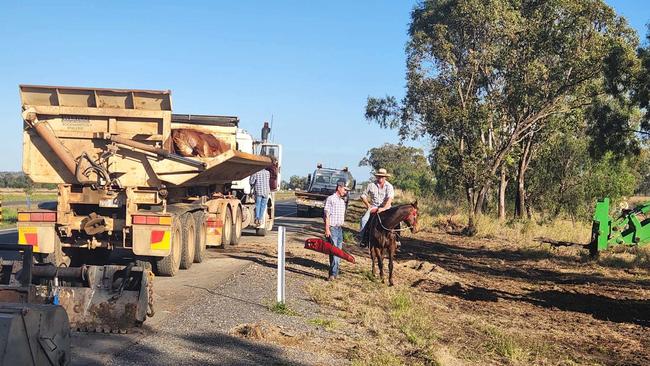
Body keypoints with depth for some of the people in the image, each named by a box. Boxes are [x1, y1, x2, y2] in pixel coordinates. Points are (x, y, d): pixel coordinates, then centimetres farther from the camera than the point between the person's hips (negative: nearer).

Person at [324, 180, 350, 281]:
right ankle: (333, 273, -12)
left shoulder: (342, 201, 15)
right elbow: (327, 215, -11)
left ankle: (335, 272, 14)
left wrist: (341, 226, 15)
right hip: (332, 228, -8)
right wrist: (327, 229, -16)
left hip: (340, 228, 8)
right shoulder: (330, 199, -8)